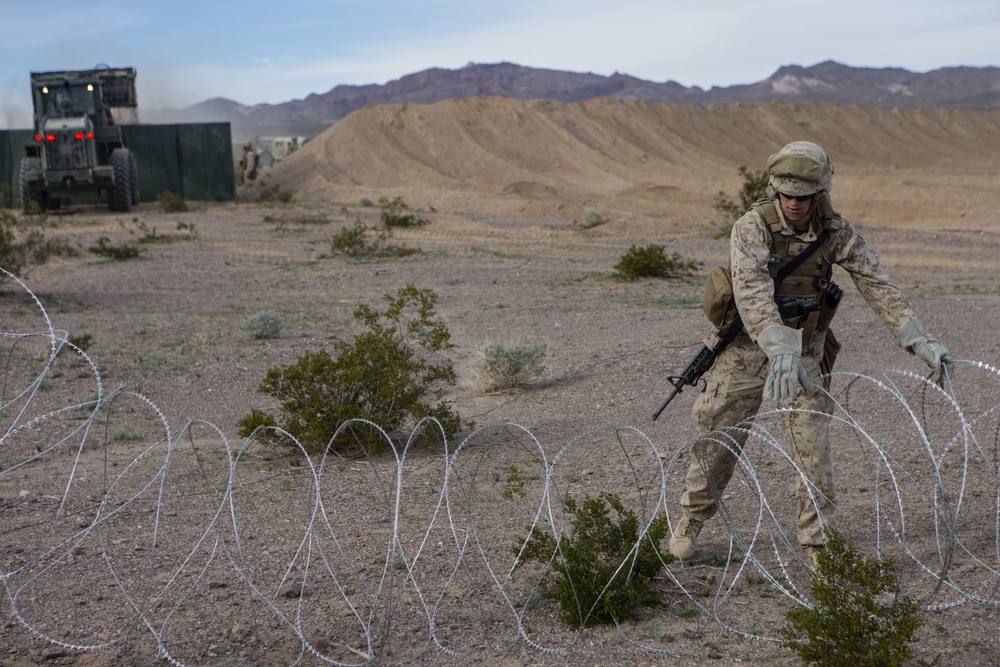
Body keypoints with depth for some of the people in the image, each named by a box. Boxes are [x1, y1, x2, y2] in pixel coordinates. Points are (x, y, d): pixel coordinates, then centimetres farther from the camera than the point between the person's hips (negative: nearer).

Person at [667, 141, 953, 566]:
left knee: (813, 445, -4)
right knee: (719, 440, 8)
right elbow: (751, 292, -34)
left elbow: (877, 285, -7)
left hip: (806, 352, 2)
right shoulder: (752, 227, -20)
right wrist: (779, 350, -48)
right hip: (748, 349, -2)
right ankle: (690, 522, 28)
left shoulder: (836, 232, -8)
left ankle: (819, 542, 9)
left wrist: (921, 341, -16)